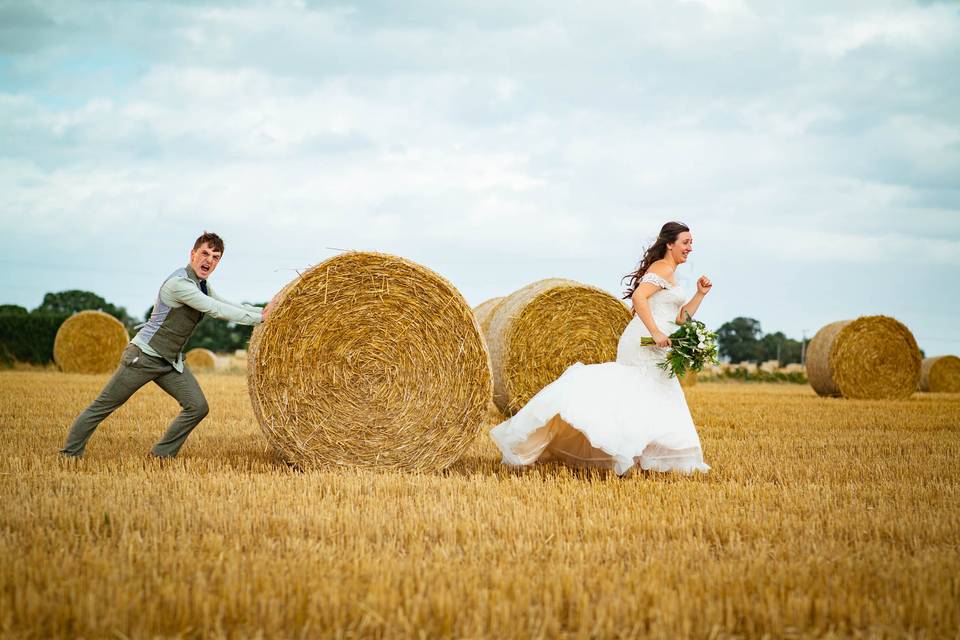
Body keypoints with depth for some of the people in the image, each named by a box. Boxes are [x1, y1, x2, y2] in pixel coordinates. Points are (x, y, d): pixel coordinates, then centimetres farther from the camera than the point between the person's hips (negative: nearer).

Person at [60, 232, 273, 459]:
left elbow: (229, 306, 11)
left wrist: (264, 310, -3)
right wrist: (260, 317, -21)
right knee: (104, 406, 2)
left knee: (197, 407, -5)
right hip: (144, 355, -9)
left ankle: (162, 455, 7)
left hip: (171, 361, 9)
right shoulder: (180, 282, -22)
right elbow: (217, 310, -25)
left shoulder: (202, 285, 8)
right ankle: (70, 453, 16)